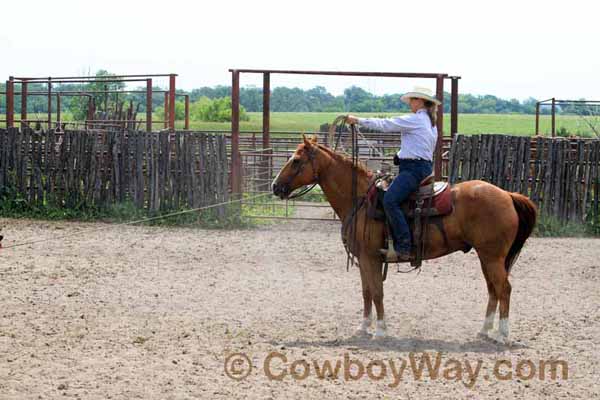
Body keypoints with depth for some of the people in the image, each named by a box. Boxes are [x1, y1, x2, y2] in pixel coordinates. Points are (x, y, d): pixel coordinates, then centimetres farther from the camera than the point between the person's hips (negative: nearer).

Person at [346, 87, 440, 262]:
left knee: (390, 201, -23)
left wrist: (358, 120, -1)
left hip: (413, 169, -11)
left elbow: (385, 125, -8)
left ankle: (404, 249, -30)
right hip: (424, 167, 11)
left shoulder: (414, 120, -9)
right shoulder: (430, 123, 20)